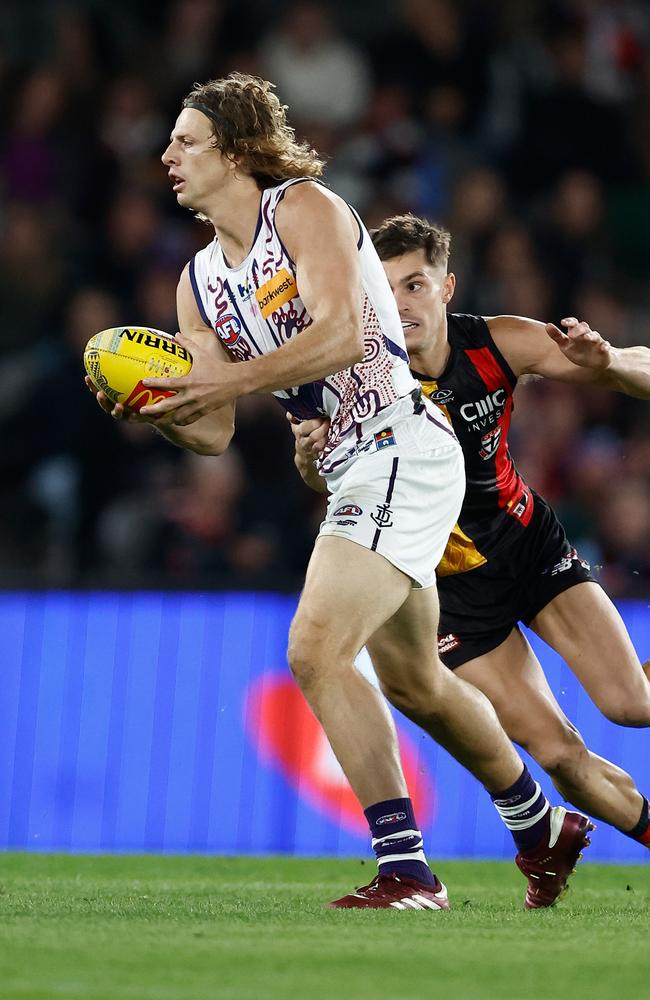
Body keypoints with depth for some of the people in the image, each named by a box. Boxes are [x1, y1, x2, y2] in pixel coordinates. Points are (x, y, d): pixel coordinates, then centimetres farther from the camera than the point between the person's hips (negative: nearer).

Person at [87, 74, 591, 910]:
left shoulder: (304, 208, -9)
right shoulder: (200, 282, 14)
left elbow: (341, 335, -24)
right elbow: (212, 434, 8)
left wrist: (226, 380, -29)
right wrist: (153, 409, -12)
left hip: (402, 449, -10)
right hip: (352, 469, 10)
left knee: (316, 650, -21)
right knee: (414, 680, 20)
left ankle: (405, 869, -20)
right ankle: (543, 830, 41)